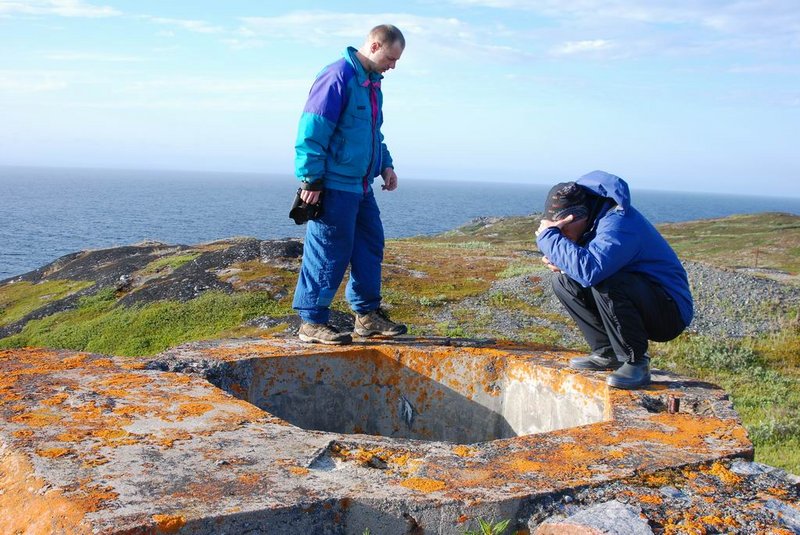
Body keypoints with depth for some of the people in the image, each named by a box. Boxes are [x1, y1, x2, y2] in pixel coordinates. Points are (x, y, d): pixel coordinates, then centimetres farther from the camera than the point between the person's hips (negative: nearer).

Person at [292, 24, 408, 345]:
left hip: (361, 186, 10)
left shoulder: (372, 83, 17)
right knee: (329, 253, -5)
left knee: (370, 246, 13)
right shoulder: (338, 77, -14)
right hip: (334, 185, -10)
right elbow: (312, 130, -17)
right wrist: (311, 179, -18)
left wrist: (385, 165, 17)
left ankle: (368, 315, 24)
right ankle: (312, 322, 4)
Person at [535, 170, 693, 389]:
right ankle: (607, 354, 4)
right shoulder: (593, 220, 3)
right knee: (564, 282, 2)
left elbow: (590, 270, -42)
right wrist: (561, 263, -11)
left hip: (670, 311, -9)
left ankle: (636, 362, -16)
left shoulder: (618, 222, -26)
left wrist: (548, 236, -29)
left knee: (605, 283, -35)